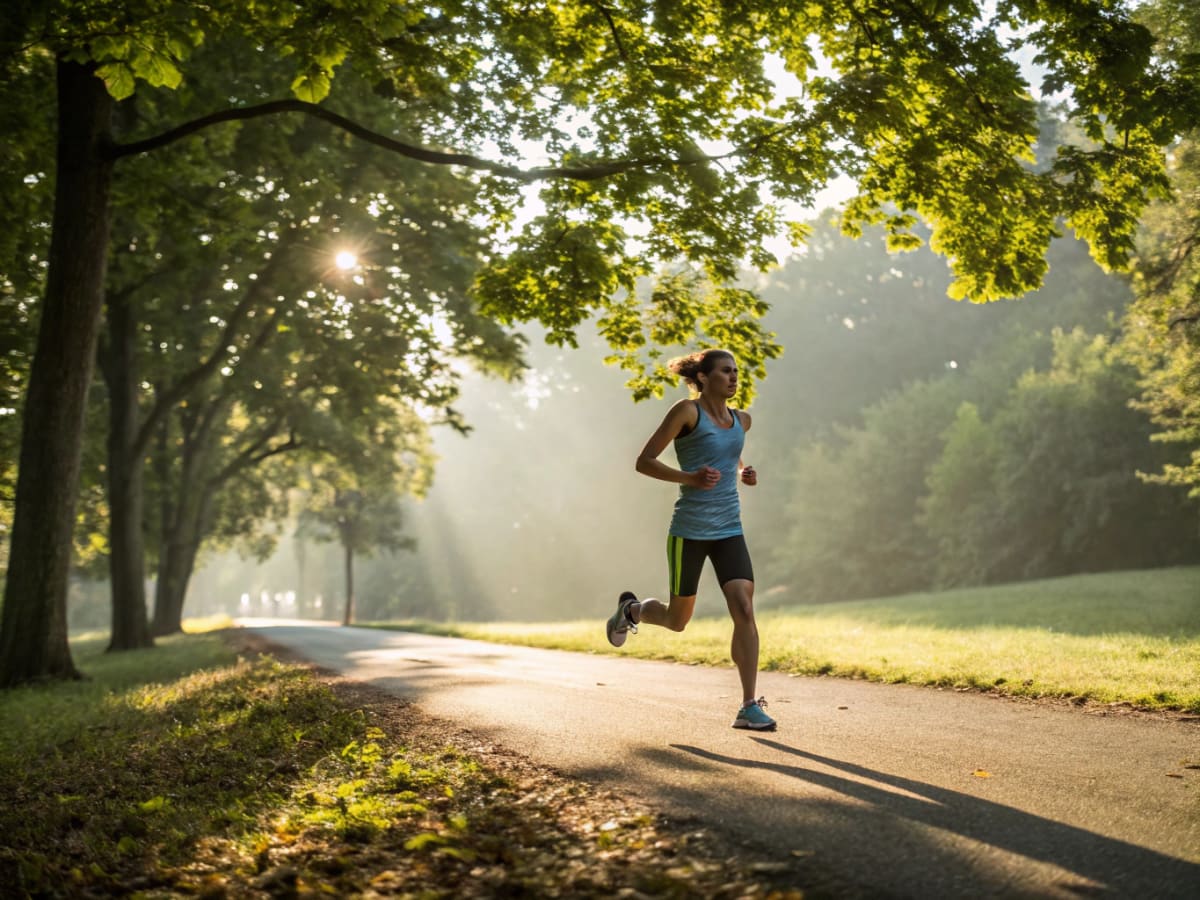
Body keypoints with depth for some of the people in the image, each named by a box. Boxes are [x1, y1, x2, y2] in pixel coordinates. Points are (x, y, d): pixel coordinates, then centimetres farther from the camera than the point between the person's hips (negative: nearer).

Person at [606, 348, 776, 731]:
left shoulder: (741, 420, 11)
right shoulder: (687, 411, -7)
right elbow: (644, 461, -7)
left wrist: (744, 474, 8)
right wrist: (690, 478, -21)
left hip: (729, 530, 4)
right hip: (689, 530, -4)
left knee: (744, 610, -13)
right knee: (678, 620, 8)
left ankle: (749, 707, -10)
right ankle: (632, 609, 43)